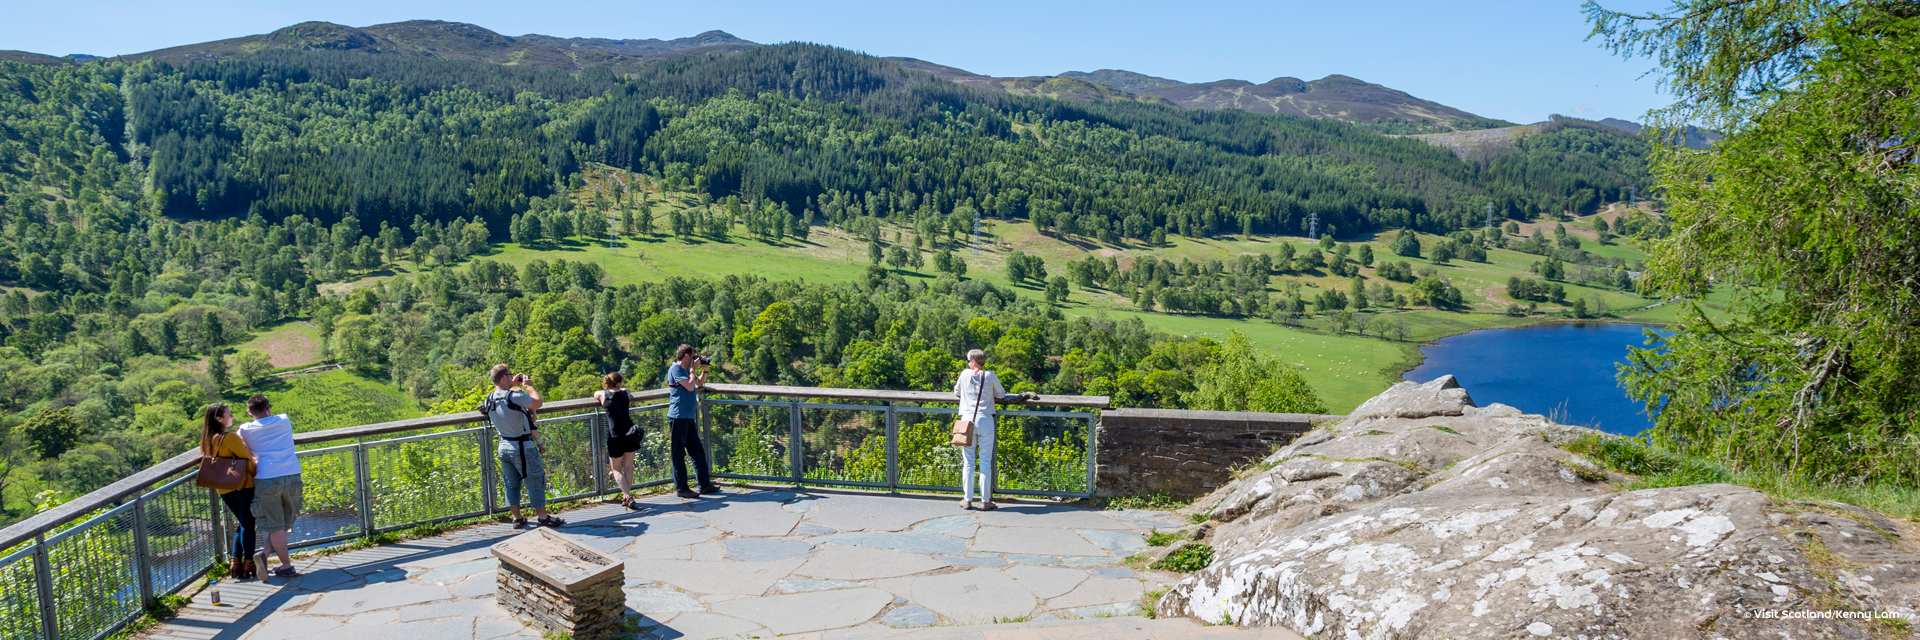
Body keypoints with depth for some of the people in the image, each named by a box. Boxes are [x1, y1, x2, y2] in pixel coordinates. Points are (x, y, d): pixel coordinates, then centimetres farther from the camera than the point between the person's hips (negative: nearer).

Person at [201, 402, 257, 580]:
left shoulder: (207, 441, 7)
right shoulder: (231, 438, -15)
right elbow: (248, 460, -10)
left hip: (224, 490, 7)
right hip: (243, 486, -7)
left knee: (241, 523, 18)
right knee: (248, 524, 0)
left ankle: (235, 562, 12)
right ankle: (249, 564, 2)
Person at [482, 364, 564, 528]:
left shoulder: (489, 400, 2)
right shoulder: (515, 396, -23)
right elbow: (537, 403, -14)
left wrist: (512, 385, 17)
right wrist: (528, 386, -3)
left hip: (504, 447, 7)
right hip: (522, 448, -7)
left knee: (511, 484, 15)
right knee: (536, 482, 4)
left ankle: (517, 518, 22)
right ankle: (543, 517, 10)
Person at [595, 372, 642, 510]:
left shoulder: (602, 395, -1)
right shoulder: (625, 392, 5)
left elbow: (595, 394, 24)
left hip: (616, 437, -2)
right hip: (631, 434, 2)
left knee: (616, 469, 10)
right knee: (628, 467, 15)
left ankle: (627, 496, -6)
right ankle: (626, 496, 19)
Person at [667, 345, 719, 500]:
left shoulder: (686, 370, 17)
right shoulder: (675, 369, -11)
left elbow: (700, 383, 30)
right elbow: (690, 386, -21)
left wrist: (704, 370, 14)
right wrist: (693, 369, -10)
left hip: (689, 417, 10)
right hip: (678, 417, -10)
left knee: (698, 451, 11)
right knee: (679, 454, -3)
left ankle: (705, 484, 17)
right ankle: (682, 488, 1)